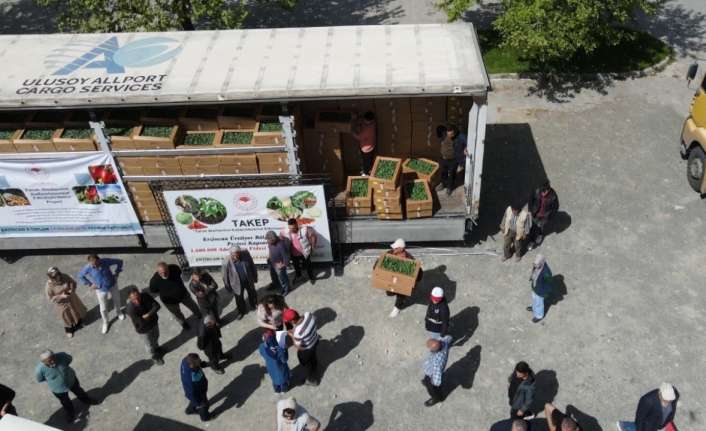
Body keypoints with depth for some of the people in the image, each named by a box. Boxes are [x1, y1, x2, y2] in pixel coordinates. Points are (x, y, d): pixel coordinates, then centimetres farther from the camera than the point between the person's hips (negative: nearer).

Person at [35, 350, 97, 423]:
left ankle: (86, 400, 64)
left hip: (71, 380, 1)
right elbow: (39, 380, -15)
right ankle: (70, 414, 59)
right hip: (58, 389, -1)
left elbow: (70, 359, -10)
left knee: (79, 391, 30)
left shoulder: (61, 355, -34)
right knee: (65, 402, 27)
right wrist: (53, 377, -17)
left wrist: (64, 368, -19)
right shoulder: (40, 369, -37)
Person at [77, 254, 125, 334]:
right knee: (103, 308, 15)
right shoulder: (88, 268, -25)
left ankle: (119, 312, 60)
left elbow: (119, 262, -14)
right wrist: (90, 284, -9)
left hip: (113, 286, 1)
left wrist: (116, 274, -12)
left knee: (117, 301, 26)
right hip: (101, 290, -1)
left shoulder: (106, 261, -27)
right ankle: (105, 323, 43)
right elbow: (80, 276, -7)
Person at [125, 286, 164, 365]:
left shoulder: (145, 295, -26)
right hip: (143, 329, -4)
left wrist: (148, 315, -35)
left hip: (154, 322, 4)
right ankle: (154, 356, 55)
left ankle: (156, 348, 66)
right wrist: (151, 316, -19)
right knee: (149, 344, 23)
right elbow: (141, 323, -32)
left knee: (156, 337, 33)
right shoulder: (131, 309, -39)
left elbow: (157, 305, -24)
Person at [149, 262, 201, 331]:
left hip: (183, 294, 2)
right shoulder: (154, 280, -35)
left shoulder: (174, 268, -29)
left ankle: (199, 316, 60)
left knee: (193, 306, 27)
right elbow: (153, 291, -14)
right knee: (177, 314, 26)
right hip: (169, 301, -2)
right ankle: (183, 323, 60)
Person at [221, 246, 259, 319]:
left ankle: (254, 305, 62)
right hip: (237, 284, -2)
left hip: (249, 280, 2)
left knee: (252, 294, 29)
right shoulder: (226, 263, -33)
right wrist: (228, 288, -3)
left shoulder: (245, 254, -27)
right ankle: (241, 311, 54)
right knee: (239, 299, 22)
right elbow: (225, 277, -15)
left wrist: (255, 277, 4)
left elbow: (252, 265, -8)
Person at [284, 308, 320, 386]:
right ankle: (315, 370, 67)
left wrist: (292, 335, -13)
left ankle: (312, 380, 54)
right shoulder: (308, 314, -27)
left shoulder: (297, 332, -43)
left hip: (306, 350, -6)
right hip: (315, 340, 6)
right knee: (313, 356, 37)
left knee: (306, 364, 28)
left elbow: (298, 347, -27)